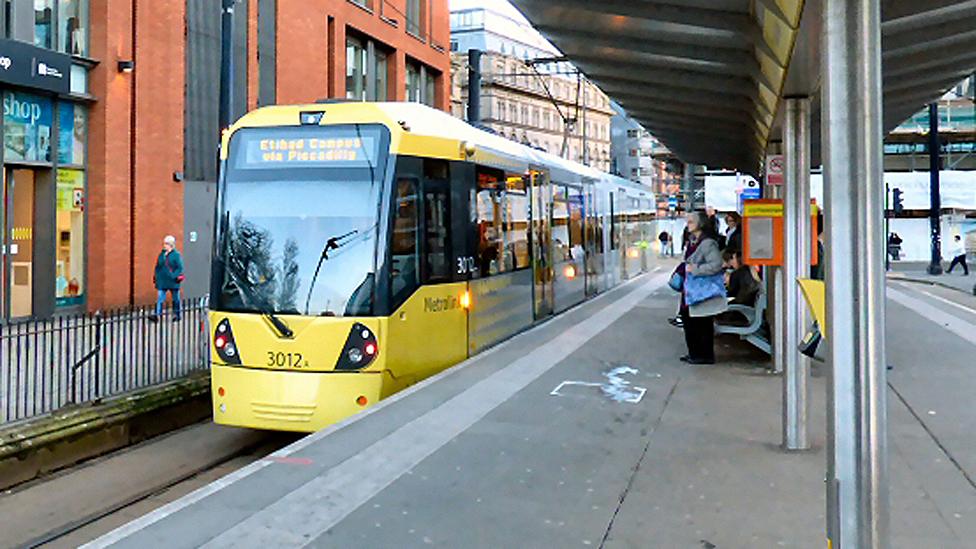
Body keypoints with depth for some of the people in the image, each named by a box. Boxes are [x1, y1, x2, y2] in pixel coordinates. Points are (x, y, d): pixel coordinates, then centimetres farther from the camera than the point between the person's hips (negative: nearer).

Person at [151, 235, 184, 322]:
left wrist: (174, 276, -19)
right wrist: (155, 276, 7)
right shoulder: (161, 254, 9)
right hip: (162, 281, 4)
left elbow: (180, 268, -10)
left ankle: (176, 315, 20)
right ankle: (157, 315, -11)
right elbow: (157, 266, 16)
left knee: (175, 299, 8)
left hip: (172, 282, -4)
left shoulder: (176, 255, -7)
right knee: (159, 297, -6)